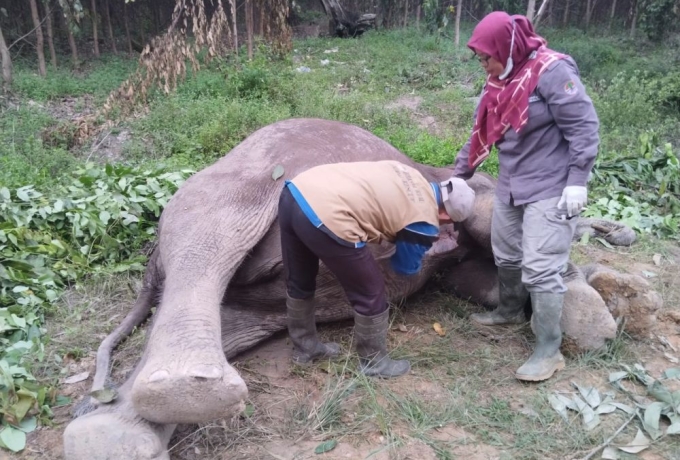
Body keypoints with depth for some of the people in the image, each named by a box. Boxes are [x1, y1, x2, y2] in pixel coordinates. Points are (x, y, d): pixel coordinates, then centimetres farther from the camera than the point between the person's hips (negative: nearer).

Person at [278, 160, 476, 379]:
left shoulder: (411, 177, 23)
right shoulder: (425, 221, 3)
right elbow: (406, 267, 20)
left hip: (295, 192, 9)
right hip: (326, 216, -9)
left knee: (299, 283, 26)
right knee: (371, 293, 12)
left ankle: (305, 347, 46)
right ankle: (374, 362, 31)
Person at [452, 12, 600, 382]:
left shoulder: (552, 71, -18)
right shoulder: (498, 81, 7)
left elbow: (584, 127, -18)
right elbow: (482, 133, 13)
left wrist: (576, 182, -21)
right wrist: (458, 175, 13)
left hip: (550, 190, -8)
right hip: (510, 186, 8)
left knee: (540, 269, -8)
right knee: (505, 256, 19)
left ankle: (548, 351, 5)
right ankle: (510, 311, 44)